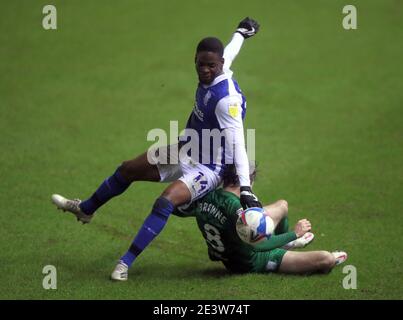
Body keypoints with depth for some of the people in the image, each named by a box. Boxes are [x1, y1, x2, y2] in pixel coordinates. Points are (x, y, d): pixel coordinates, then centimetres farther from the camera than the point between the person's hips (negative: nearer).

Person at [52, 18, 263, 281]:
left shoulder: (226, 100, -31)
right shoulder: (211, 76, -7)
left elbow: (238, 145, -34)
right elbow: (229, 52, 16)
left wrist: (245, 188, -41)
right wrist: (241, 33, 38)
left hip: (208, 168, -10)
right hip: (187, 152, 10)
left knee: (166, 201, -33)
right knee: (127, 170, 17)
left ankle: (126, 262, -26)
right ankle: (85, 210, 42)